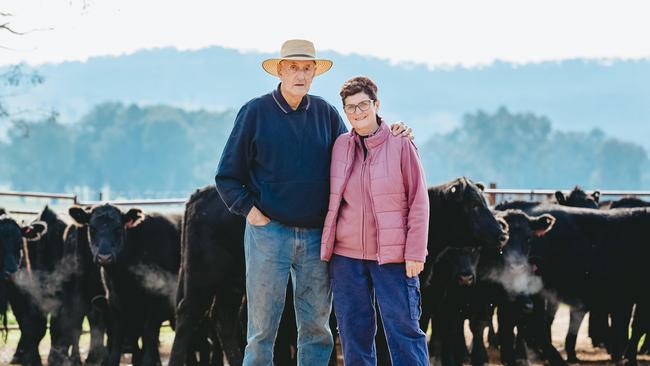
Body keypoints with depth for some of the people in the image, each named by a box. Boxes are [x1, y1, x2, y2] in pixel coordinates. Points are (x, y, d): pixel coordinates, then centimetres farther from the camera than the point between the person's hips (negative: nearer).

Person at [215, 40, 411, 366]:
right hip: (269, 232, -3)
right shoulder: (256, 112, 0)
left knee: (316, 327, 5)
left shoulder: (325, 113, 9)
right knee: (262, 328, 0)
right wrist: (249, 210, -7)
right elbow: (227, 177, 4)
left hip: (316, 236, 3)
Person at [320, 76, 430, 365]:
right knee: (354, 331, 8)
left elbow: (419, 201, -3)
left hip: (393, 255, -4)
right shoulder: (339, 146, 7)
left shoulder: (401, 144, -3)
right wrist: (326, 245, 11)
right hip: (346, 255, 4)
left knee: (404, 328, -3)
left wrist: (415, 253, -8)